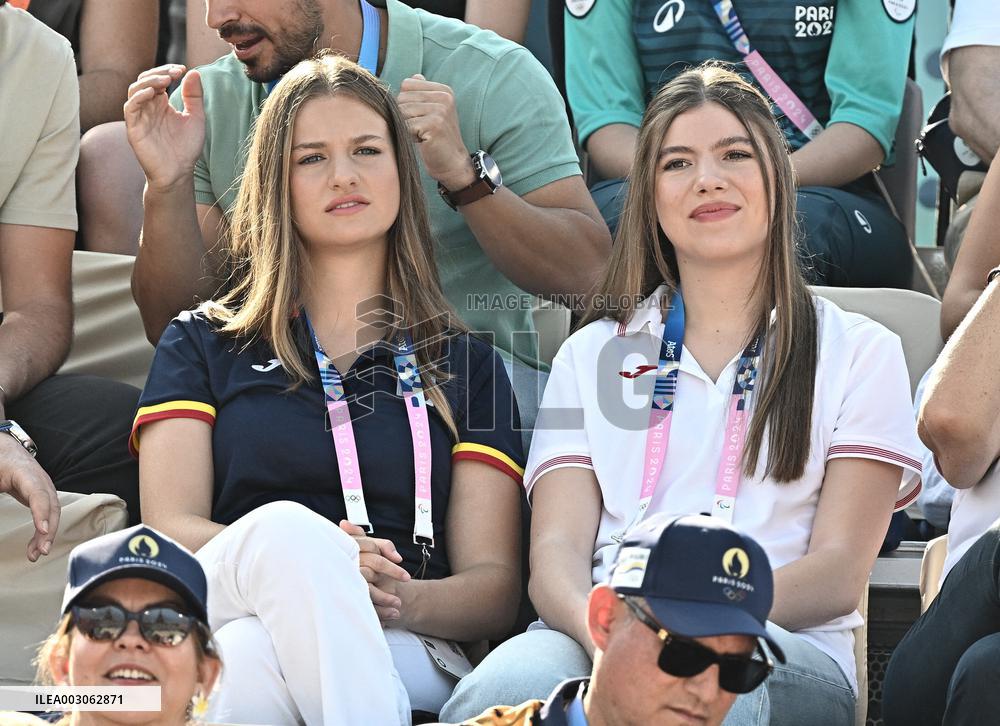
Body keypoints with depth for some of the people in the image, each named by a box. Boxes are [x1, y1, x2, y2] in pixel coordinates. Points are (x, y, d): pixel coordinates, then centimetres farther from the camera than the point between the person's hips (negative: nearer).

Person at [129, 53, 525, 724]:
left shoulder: (467, 366, 22)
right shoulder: (202, 346, 22)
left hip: (408, 653, 0)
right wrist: (314, 562, -17)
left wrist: (399, 600, -15)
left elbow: (496, 587, 11)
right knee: (286, 525, -37)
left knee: (256, 657, -38)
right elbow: (169, 528, 5)